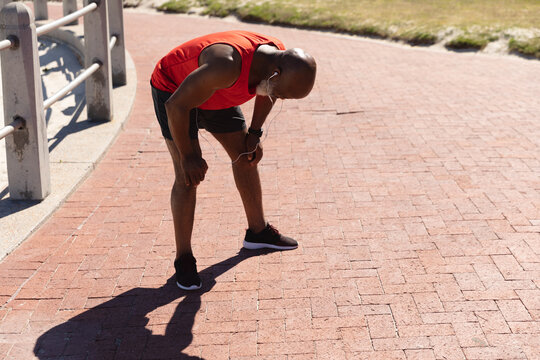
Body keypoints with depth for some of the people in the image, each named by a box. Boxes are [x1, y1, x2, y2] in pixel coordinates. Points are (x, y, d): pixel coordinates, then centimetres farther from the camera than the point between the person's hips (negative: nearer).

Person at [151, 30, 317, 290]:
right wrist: (187, 156, -24)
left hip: (214, 93, 7)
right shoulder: (228, 66, -44)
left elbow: (267, 92, 5)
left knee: (245, 157, 11)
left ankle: (257, 232, 29)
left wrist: (254, 133, 1)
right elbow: (176, 105, -34)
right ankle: (183, 259, -3)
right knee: (188, 176, -15)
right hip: (173, 91, -7)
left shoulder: (281, 58, -20)